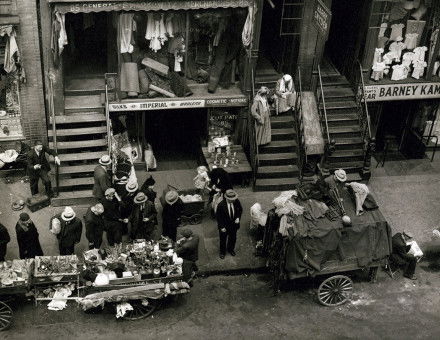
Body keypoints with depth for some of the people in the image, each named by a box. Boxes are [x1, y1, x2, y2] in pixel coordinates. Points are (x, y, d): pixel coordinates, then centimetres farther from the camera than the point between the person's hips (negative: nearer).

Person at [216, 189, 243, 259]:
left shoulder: (236, 202, -19)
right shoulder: (221, 205, -29)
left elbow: (240, 210, 1)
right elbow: (218, 216, -18)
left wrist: (238, 218, -14)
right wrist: (222, 227, -17)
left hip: (234, 224, 3)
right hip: (224, 226, -3)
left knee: (233, 238, 24)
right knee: (223, 239, 19)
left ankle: (230, 249, 53)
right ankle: (222, 252, 44)